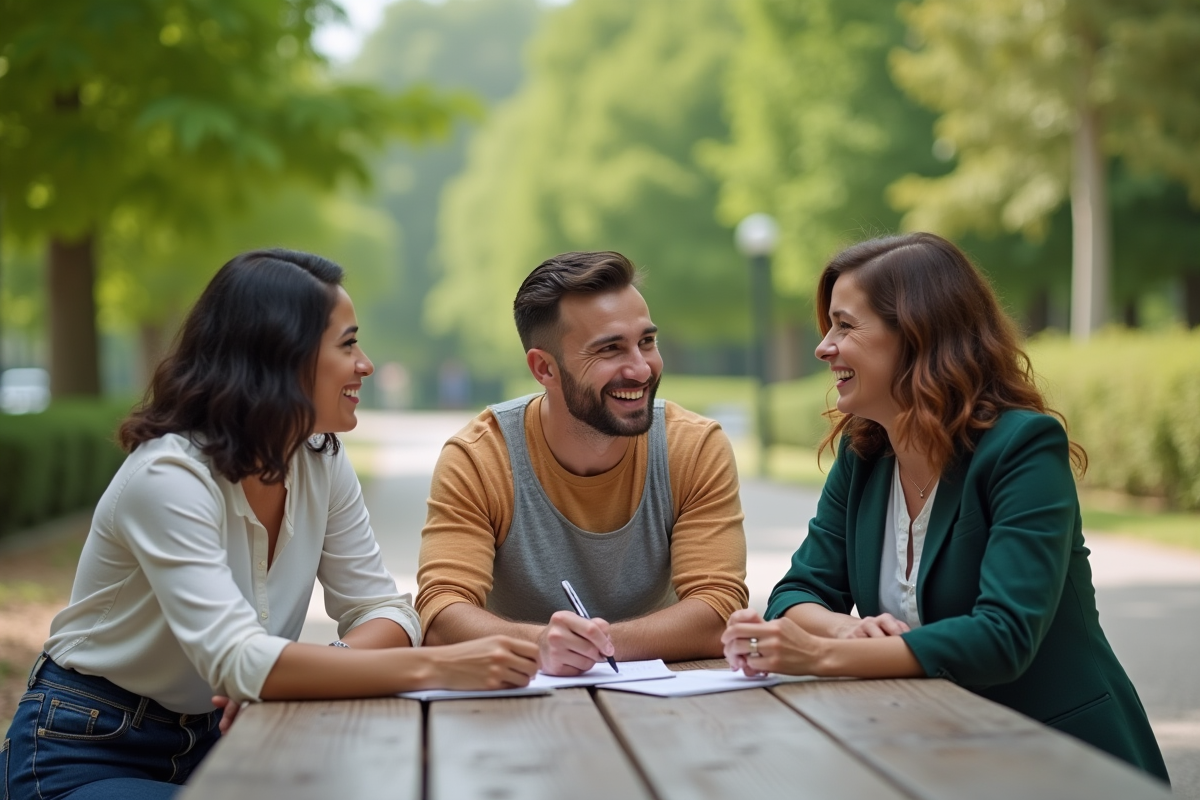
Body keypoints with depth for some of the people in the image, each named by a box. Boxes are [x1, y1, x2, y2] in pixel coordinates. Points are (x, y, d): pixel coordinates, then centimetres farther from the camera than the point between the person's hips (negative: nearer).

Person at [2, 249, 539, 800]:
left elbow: (382, 610, -4)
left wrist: (289, 675, -25)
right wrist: (437, 667, -42)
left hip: (213, 741, 7)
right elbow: (237, 660, -36)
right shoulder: (169, 477, -25)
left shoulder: (321, 463, -2)